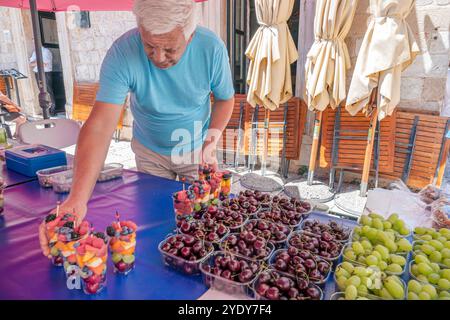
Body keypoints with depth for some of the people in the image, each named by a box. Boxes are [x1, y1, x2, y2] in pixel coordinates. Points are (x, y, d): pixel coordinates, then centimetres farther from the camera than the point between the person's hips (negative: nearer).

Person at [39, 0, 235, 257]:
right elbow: (100, 126, -37)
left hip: (196, 149, 1)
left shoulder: (212, 48, -25)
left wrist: (214, 135, -25)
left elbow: (225, 98, -7)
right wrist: (78, 199, -47)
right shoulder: (123, 53, -30)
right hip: (150, 152, 0)